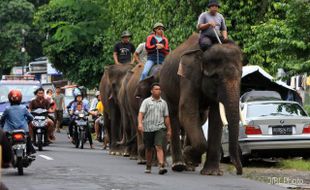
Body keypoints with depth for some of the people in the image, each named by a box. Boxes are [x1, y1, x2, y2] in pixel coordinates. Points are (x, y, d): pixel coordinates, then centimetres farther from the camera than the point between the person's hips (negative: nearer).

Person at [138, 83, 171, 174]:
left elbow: (166, 117, 15)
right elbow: (141, 113, -9)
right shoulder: (146, 102, 2)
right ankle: (148, 167, 25)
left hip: (159, 128, 0)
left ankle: (161, 166, -26)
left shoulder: (163, 103, 10)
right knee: (149, 149, 9)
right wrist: (140, 123, -27)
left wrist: (169, 130, 14)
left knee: (159, 147, -15)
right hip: (148, 128, 0)